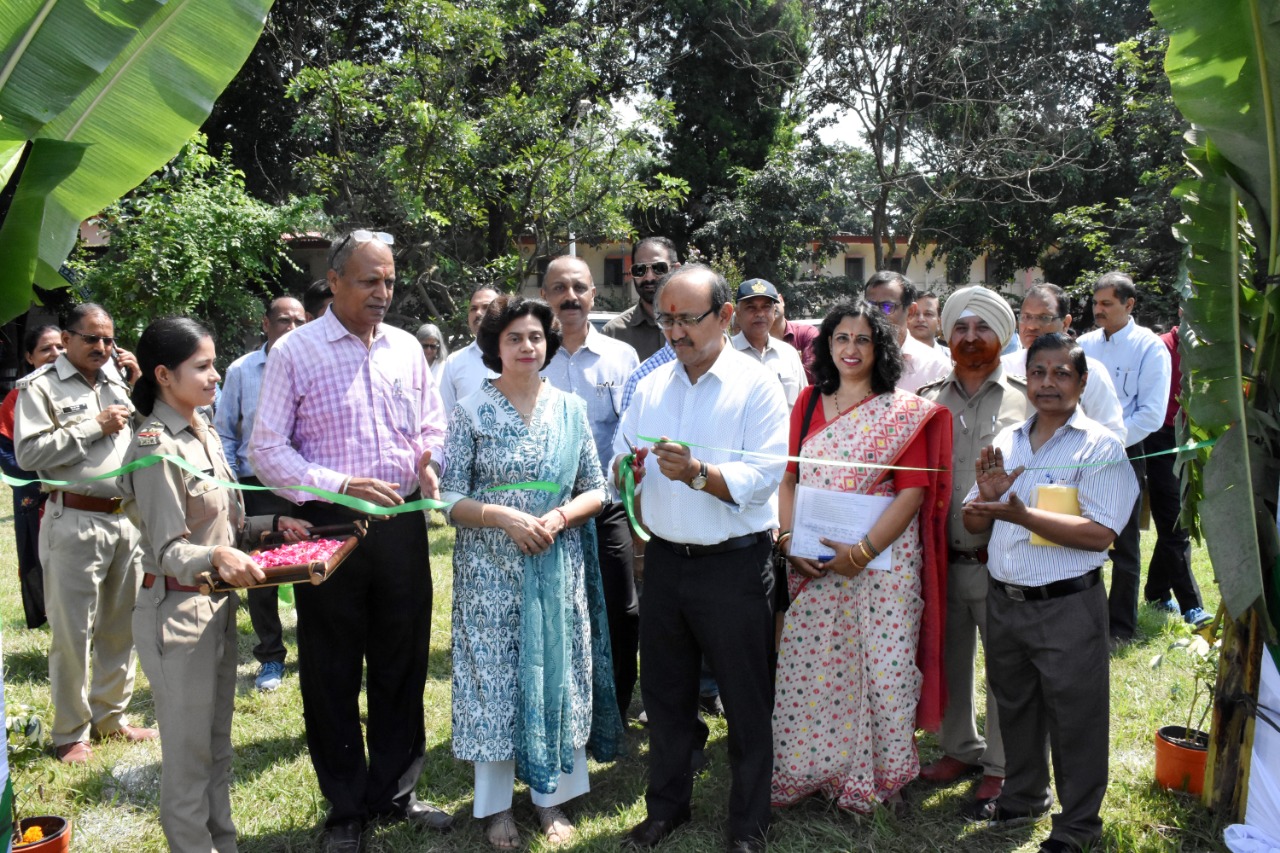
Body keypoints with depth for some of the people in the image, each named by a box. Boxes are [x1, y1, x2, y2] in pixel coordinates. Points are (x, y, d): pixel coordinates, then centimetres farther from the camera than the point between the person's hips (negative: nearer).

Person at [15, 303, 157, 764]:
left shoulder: (117, 380, 14)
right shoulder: (41, 386, -3)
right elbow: (28, 453, -14)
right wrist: (94, 427, -14)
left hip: (127, 518, 6)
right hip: (75, 522, -6)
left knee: (121, 626, 14)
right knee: (73, 632, 2)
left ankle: (111, 716, 29)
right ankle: (70, 734, 15)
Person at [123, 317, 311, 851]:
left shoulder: (206, 434, 9)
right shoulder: (155, 448, -17)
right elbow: (170, 551, -20)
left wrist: (273, 524, 2)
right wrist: (215, 557, -39)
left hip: (219, 605, 9)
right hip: (177, 611, -8)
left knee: (218, 744, 18)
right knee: (189, 752, 3)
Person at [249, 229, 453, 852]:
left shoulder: (406, 348, 8)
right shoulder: (295, 352, -5)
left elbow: (432, 426, 16)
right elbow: (266, 450, -7)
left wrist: (429, 463, -6)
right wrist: (341, 486, -19)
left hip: (401, 526, 4)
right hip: (329, 527, -4)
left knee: (402, 663, 13)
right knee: (332, 673, 8)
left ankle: (395, 792, 31)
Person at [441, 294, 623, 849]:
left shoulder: (570, 408, 4)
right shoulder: (471, 412, -3)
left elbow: (595, 491, 5)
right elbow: (451, 498, -5)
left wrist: (559, 516, -14)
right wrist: (506, 517, -20)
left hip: (558, 567, 2)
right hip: (491, 569, -2)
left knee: (556, 674, 9)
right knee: (494, 677, 5)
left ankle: (552, 796, 26)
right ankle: (496, 804, 22)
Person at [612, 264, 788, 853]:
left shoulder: (756, 385, -8)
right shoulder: (651, 386, 9)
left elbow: (762, 478, -18)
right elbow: (620, 468, 6)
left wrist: (698, 474, -31)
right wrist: (626, 470, -16)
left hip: (735, 566, -5)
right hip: (665, 560, 5)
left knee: (746, 701, 8)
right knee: (664, 693, 17)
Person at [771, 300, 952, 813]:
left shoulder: (904, 412, -2)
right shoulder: (809, 403, 9)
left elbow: (913, 493, -8)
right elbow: (788, 479, 9)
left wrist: (863, 551, -17)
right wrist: (787, 539, -5)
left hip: (881, 562, -3)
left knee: (880, 669, 3)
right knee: (807, 667, 6)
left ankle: (873, 777, 23)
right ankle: (808, 768, 25)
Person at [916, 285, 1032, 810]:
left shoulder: (1027, 401, 0)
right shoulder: (928, 402, 8)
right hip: (942, 559, 3)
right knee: (949, 659, 14)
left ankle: (1000, 764, 24)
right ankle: (959, 749, 33)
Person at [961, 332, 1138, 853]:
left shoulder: (1100, 447, -10)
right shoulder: (1006, 442, 7)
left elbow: (1100, 534, -20)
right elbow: (973, 524, 9)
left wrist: (1023, 514, -28)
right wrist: (988, 496, -12)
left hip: (1068, 606, -5)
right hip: (1004, 599, 6)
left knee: (1074, 715, 7)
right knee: (1015, 703, 21)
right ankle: (1025, 795, 43)